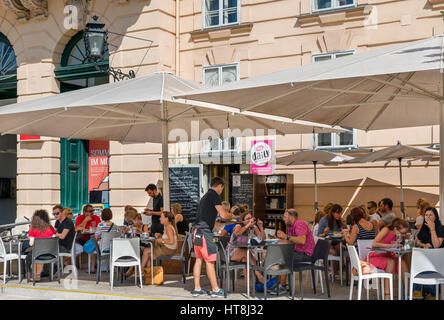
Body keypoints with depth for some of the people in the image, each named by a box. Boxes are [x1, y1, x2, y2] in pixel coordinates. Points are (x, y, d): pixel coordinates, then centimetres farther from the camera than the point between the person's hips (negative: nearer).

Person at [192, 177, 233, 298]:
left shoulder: (205, 196, 20)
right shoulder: (214, 195, -7)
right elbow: (223, 215, -12)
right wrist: (232, 216, 8)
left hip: (197, 230, 9)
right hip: (204, 231, -9)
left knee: (199, 259, 11)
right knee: (210, 261, -5)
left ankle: (197, 289, 13)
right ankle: (215, 290, -1)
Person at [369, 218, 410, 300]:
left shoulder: (400, 235, -2)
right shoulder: (386, 230, -20)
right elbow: (374, 244, -33)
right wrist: (391, 245, -37)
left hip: (387, 257, 6)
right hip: (375, 257, -6)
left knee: (403, 261, -19)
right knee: (391, 261, -32)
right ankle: (387, 294, -33)